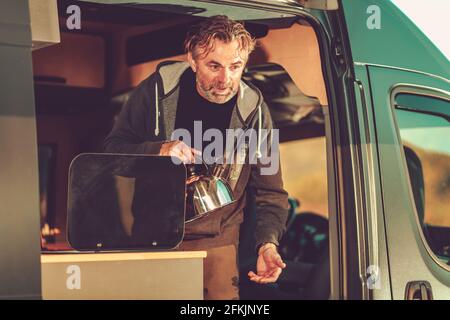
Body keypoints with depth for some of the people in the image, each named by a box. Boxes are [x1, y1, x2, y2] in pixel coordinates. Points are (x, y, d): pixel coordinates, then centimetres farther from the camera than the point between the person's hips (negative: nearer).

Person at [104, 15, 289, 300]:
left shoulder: (254, 110, -7)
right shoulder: (157, 89, -9)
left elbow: (270, 192, -2)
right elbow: (113, 148, -2)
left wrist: (268, 244, -19)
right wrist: (158, 151, -22)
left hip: (215, 241, 0)